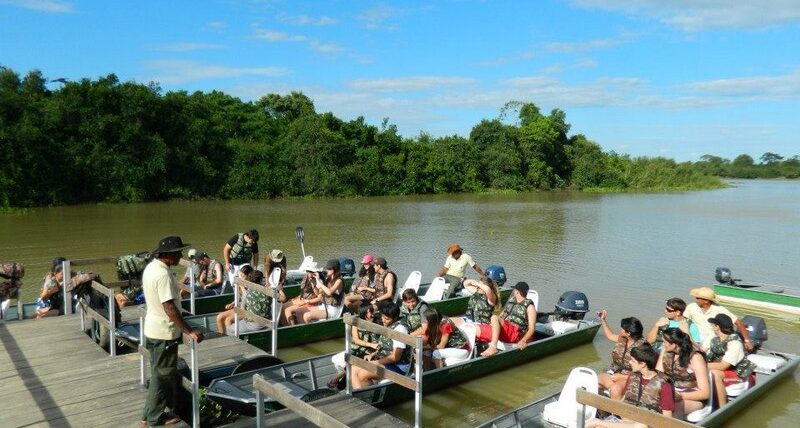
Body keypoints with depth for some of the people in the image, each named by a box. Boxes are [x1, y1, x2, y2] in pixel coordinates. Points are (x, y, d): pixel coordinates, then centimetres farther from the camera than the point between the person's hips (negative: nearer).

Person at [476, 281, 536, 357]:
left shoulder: (529, 306, 4)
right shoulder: (511, 301, 24)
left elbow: (532, 328, -5)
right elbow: (501, 316, 26)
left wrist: (524, 340, -22)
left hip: (515, 334, -7)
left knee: (494, 317, -33)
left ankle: (493, 347, -41)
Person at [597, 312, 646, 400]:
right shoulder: (622, 339, 4)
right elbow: (610, 336, 29)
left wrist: (621, 377, -20)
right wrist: (603, 320, 28)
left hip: (629, 378, -6)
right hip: (614, 373, 6)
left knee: (615, 389, -37)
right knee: (596, 379, -24)